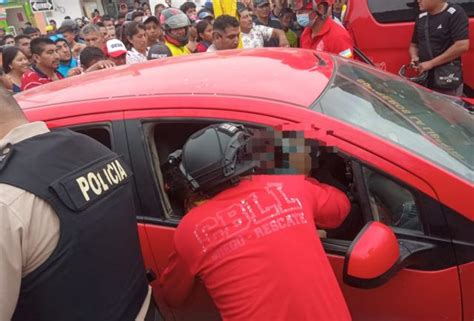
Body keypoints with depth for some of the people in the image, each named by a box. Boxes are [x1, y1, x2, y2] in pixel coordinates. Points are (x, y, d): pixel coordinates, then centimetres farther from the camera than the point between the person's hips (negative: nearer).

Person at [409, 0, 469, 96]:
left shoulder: (455, 13, -10)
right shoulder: (421, 18, 12)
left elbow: (462, 46, -19)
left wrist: (431, 63, -19)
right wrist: (414, 57, -2)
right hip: (423, 81, 7)